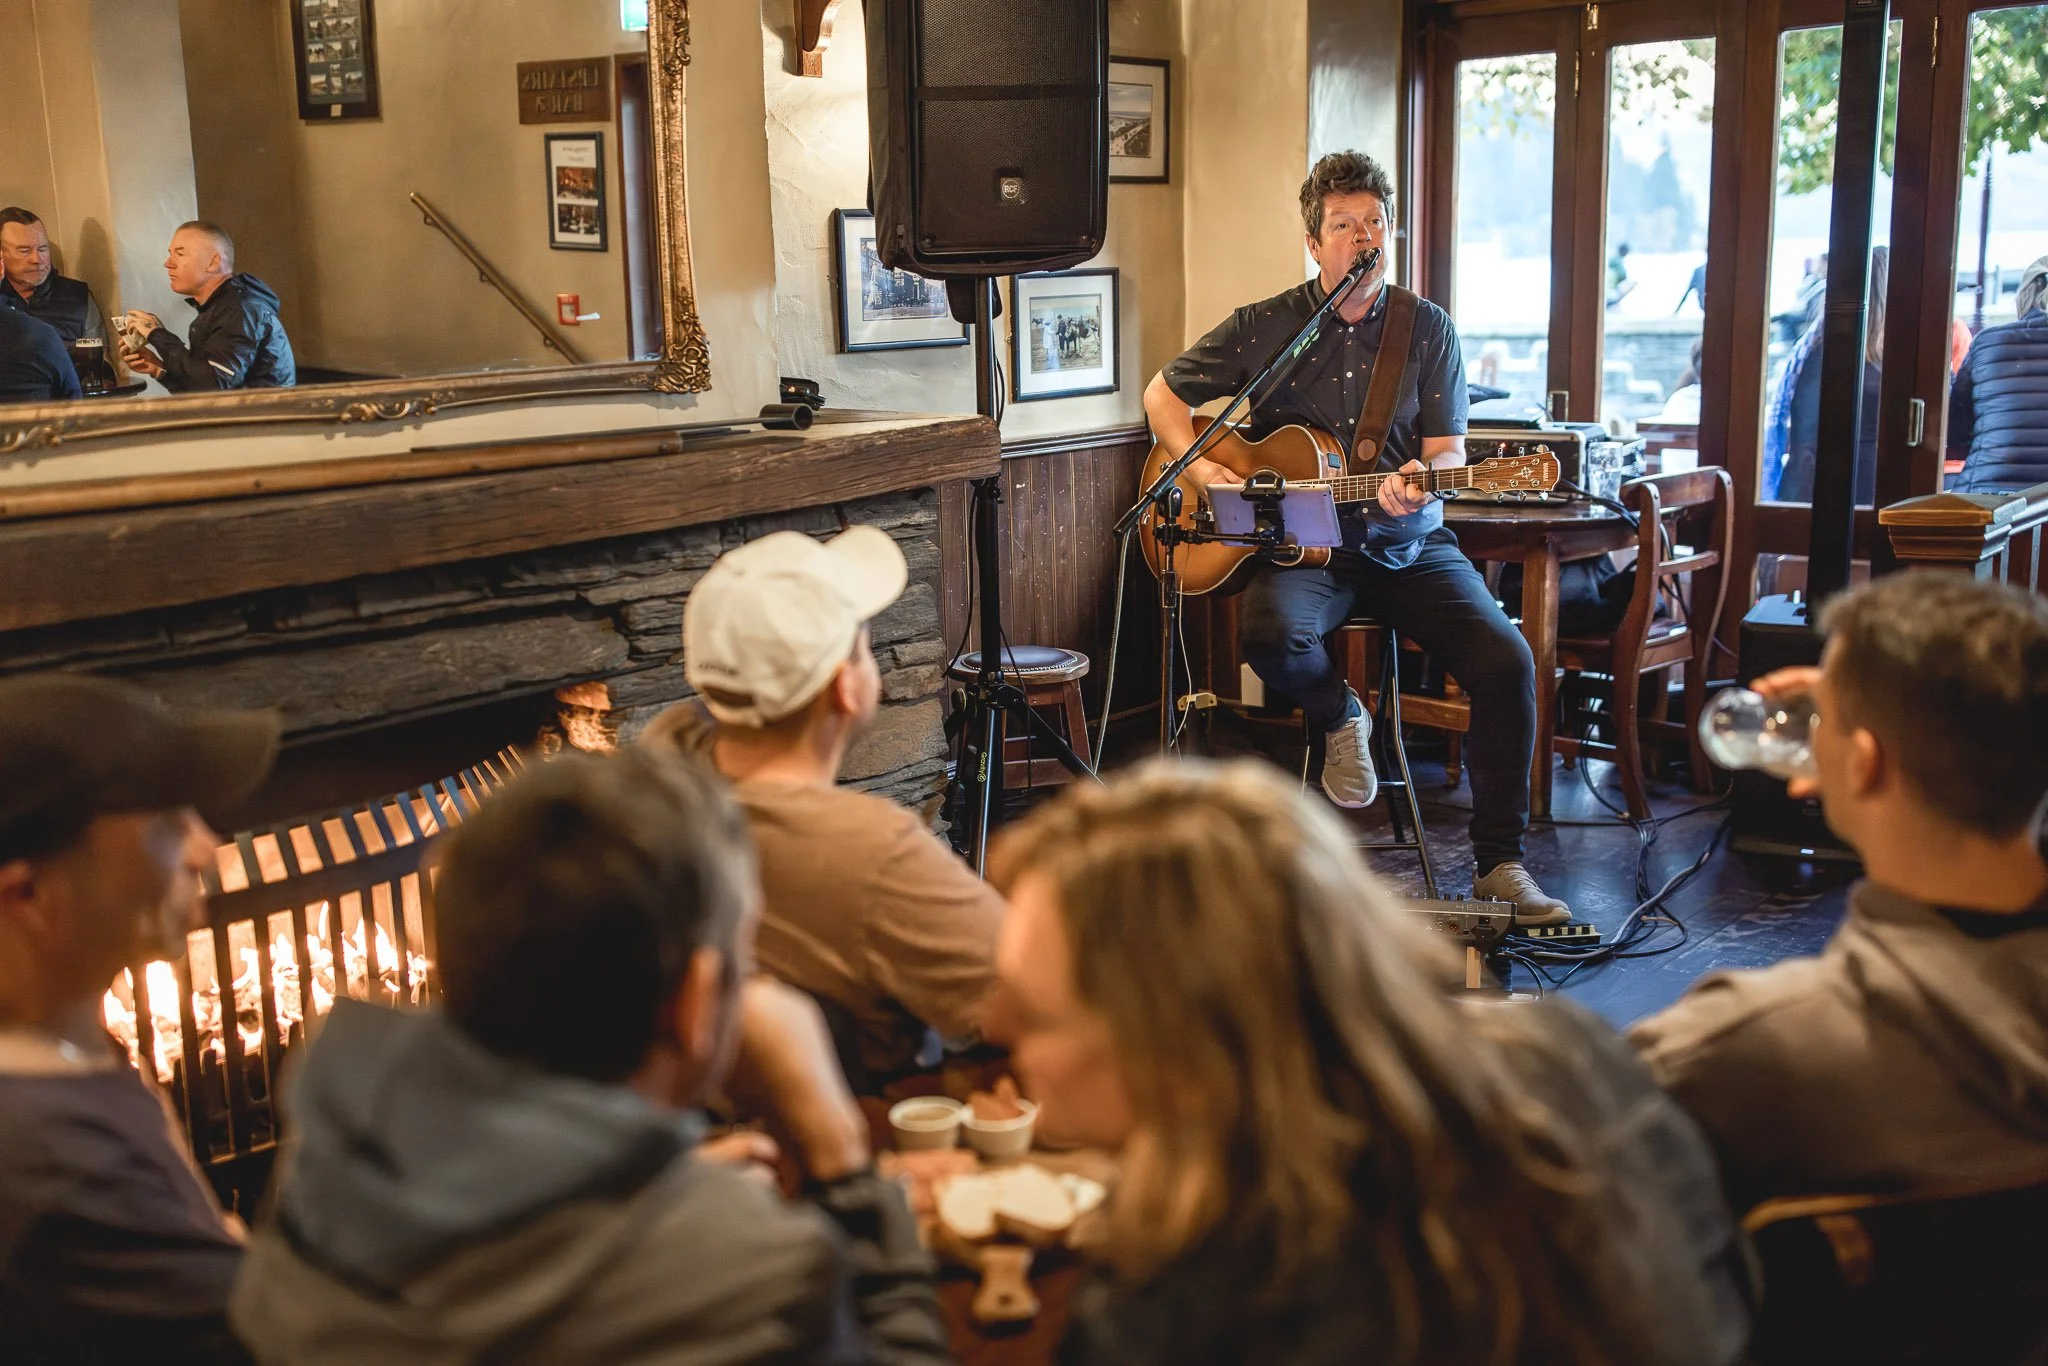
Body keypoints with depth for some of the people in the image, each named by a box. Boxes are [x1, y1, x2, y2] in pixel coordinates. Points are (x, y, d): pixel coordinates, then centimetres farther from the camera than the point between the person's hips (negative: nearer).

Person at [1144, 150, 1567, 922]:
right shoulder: (1265, 328, 2)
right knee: (1269, 634, -36)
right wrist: (1203, 468, -7)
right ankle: (1337, 716, 1)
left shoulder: (1429, 330, 4)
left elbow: (1449, 454, 1)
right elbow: (1163, 394, 11)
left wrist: (1421, 482, -23)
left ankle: (1498, 863, -8)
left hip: (1407, 546, 1)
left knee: (1505, 660, -22)